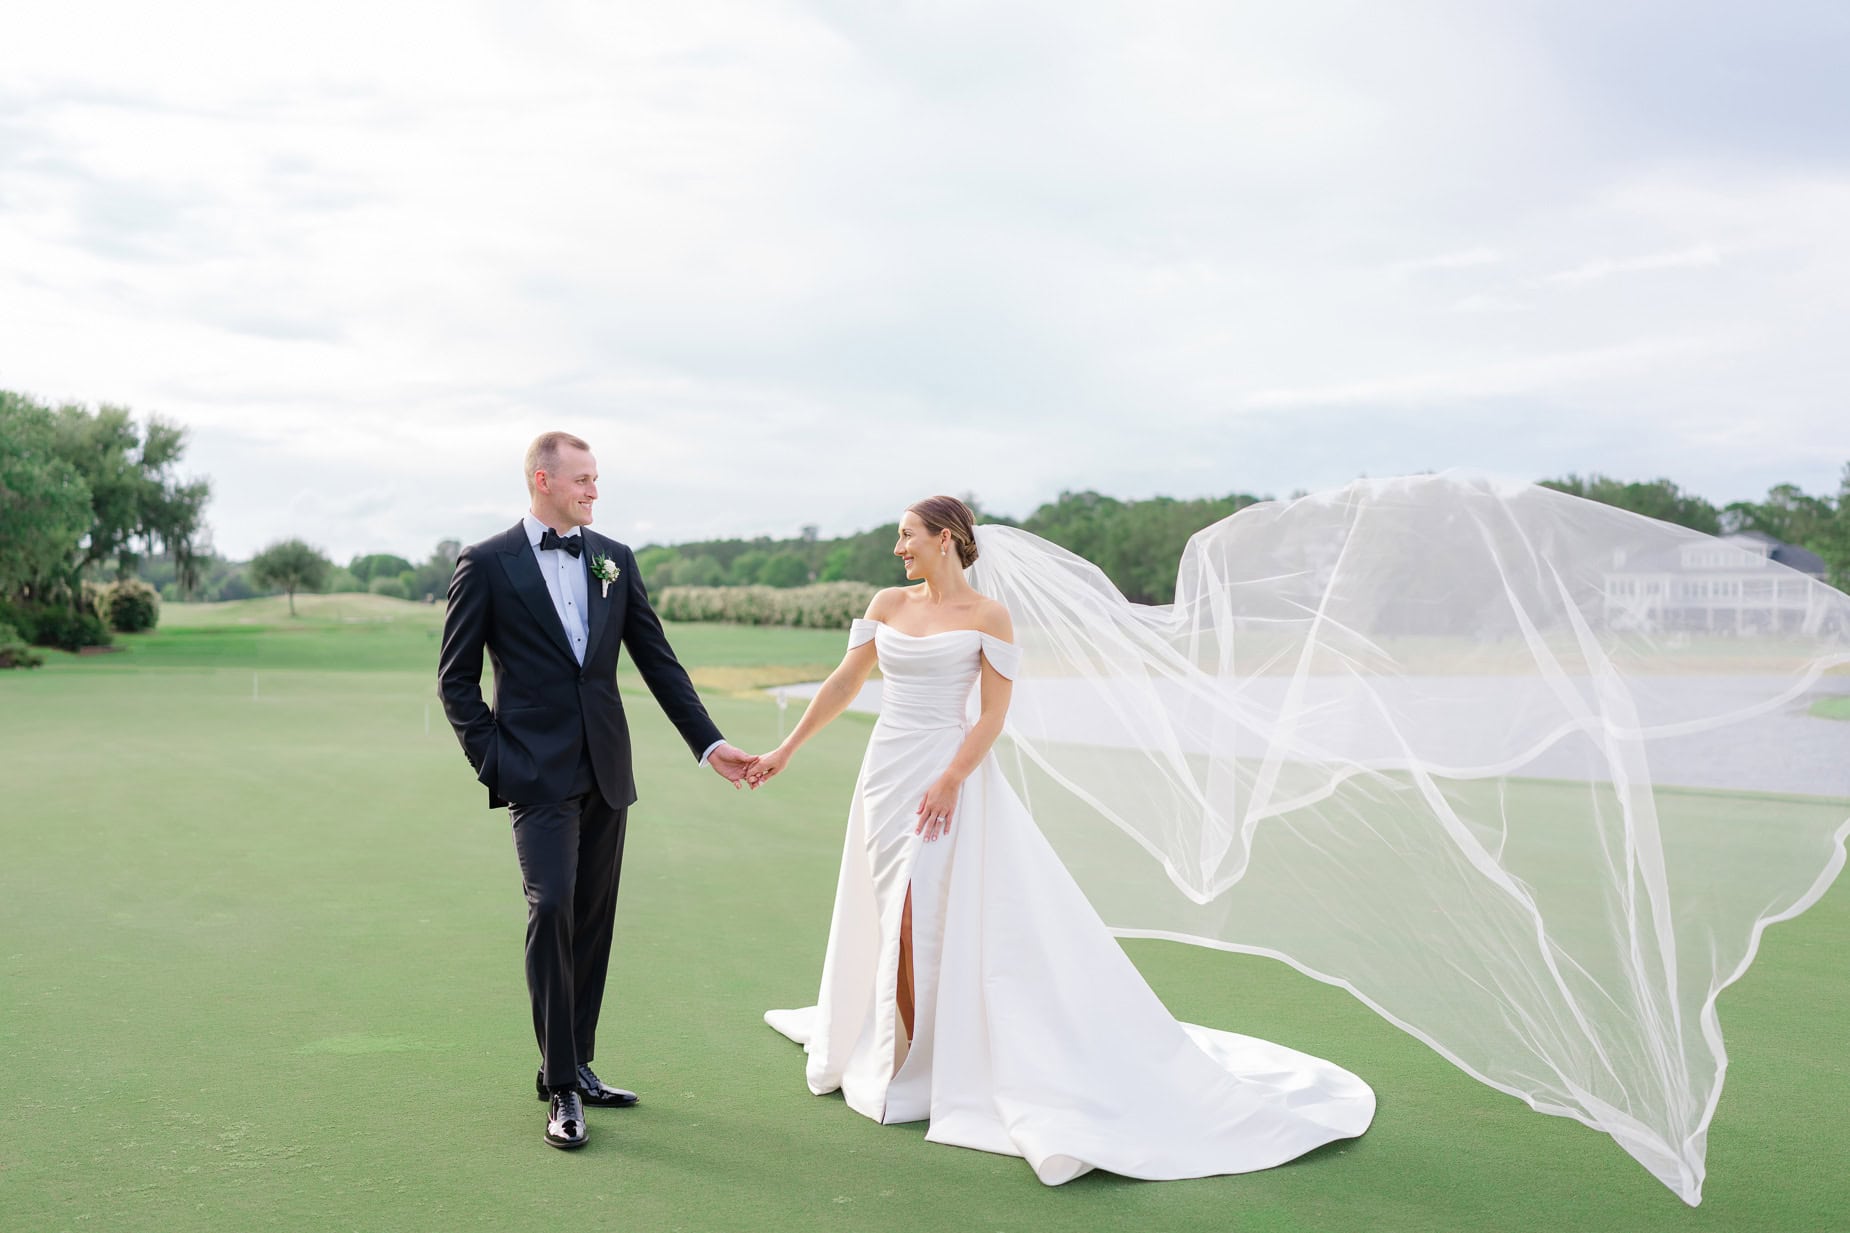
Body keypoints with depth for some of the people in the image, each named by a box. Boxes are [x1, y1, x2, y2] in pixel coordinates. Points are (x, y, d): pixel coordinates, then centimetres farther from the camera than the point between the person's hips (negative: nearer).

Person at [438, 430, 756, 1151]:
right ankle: (561, 1087, -2)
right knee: (552, 908, -13)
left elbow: (657, 660, 10)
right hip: (539, 770, -5)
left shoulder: (615, 559, 10)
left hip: (606, 769, 5)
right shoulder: (487, 564, -2)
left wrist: (708, 742, 5)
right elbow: (456, 678, 0)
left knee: (594, 920, 9)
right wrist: (492, 760, -7)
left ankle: (577, 1065, 22)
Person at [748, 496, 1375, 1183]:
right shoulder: (888, 604, 9)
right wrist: (787, 750, 8)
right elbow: (843, 684, 10)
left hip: (948, 777, -5)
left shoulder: (987, 617, -5)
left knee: (935, 920, -8)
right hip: (885, 773, 5)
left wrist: (950, 781, -18)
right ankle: (903, 1058, 27)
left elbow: (993, 714, -8)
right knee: (893, 922, 11)